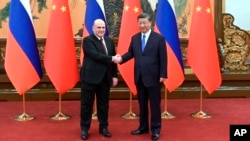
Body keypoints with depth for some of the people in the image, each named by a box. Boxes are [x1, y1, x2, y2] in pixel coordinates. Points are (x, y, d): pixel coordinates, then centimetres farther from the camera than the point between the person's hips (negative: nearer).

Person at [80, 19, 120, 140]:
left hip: (105, 77, 5)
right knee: (87, 104, 4)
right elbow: (95, 55, -21)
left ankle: (103, 127, 25)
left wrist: (114, 75, 6)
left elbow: (113, 59, 11)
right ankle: (85, 129, 16)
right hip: (90, 76, -5)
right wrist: (112, 58, -24)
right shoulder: (87, 40, -7)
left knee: (103, 104, 13)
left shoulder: (109, 41, 11)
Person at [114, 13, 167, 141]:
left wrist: (162, 75, -12)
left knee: (155, 104, 4)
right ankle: (143, 127, 28)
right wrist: (121, 58, -12)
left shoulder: (159, 38, -6)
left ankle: (155, 130, 16)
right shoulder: (135, 38, 8)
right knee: (142, 103, 15)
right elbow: (131, 53, 9)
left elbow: (163, 58, -7)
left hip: (153, 77, -5)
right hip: (139, 77, 5)